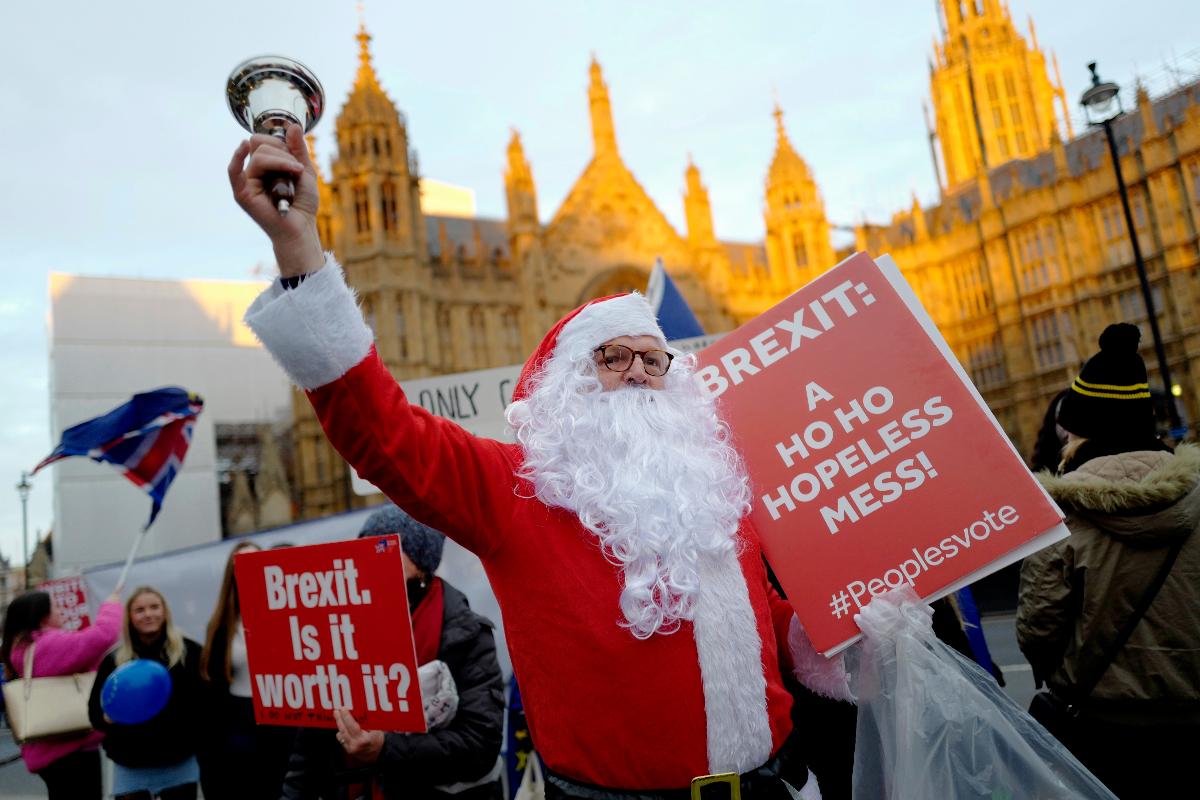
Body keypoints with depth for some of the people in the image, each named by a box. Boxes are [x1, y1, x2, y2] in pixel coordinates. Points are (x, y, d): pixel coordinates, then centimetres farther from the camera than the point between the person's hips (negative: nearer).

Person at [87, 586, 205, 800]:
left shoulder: (188, 651, -4)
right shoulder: (114, 660, 2)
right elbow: (95, 710, 4)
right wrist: (107, 718, -18)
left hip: (180, 764, -1)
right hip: (130, 768, 1)